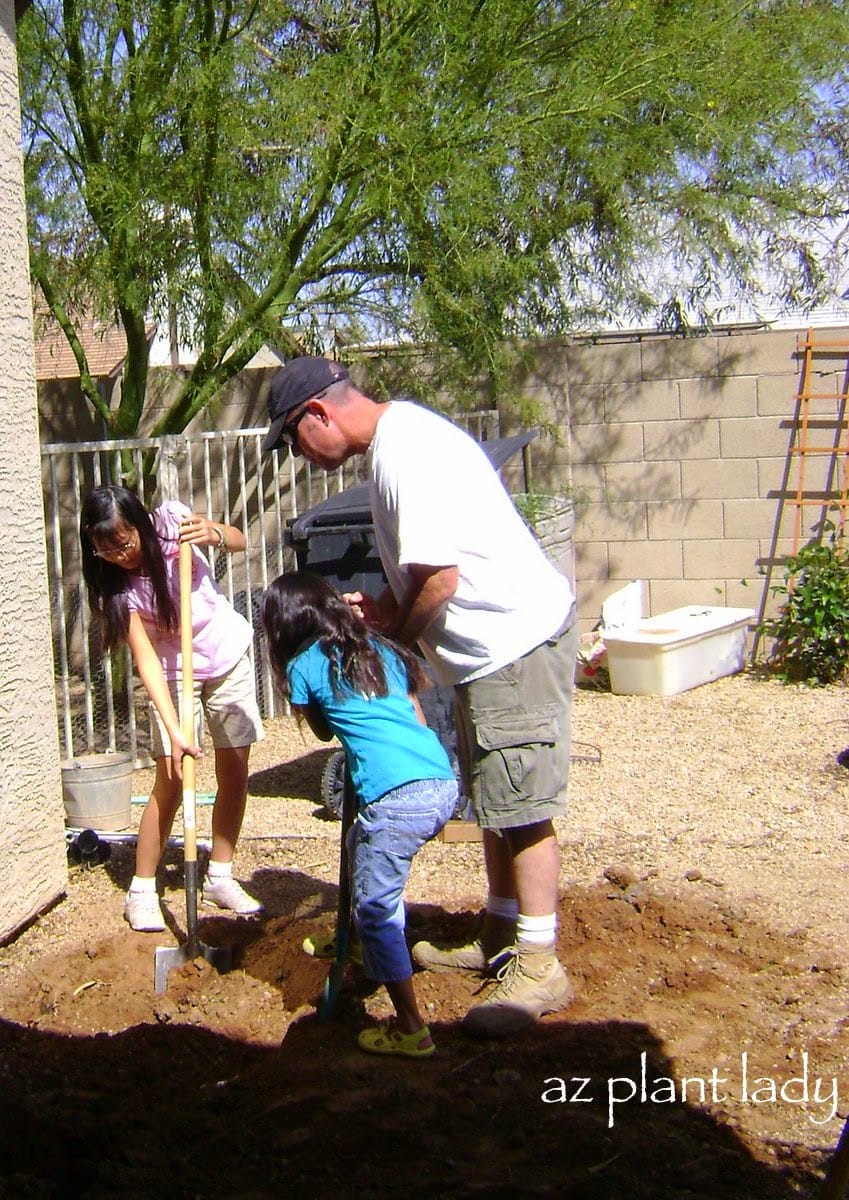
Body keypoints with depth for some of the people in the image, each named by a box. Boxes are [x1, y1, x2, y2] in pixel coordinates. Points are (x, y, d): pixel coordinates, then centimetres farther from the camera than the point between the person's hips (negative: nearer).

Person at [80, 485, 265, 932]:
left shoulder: (168, 520, -19)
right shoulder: (114, 586, -21)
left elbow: (239, 540, -8)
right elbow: (145, 657, -26)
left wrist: (214, 533, -32)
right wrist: (173, 729, -34)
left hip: (228, 656, 2)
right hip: (173, 673, -2)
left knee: (234, 774, 4)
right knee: (170, 782, -7)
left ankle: (220, 877, 18)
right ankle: (142, 891, 6)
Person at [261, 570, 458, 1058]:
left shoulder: (303, 666, 8)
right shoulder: (382, 650, 23)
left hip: (398, 797, -8)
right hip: (445, 783, 8)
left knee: (375, 910, 5)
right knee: (363, 843, 31)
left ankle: (411, 1030, 8)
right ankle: (375, 961, 43)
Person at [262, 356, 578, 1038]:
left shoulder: (404, 450, -20)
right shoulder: (394, 437, 14)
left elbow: (440, 576, -25)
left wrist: (395, 633, -8)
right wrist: (386, 610, 4)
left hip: (518, 641, -11)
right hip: (493, 645, 11)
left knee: (520, 807, -4)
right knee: (494, 803, 18)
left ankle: (539, 968, 5)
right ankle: (500, 940, 31)